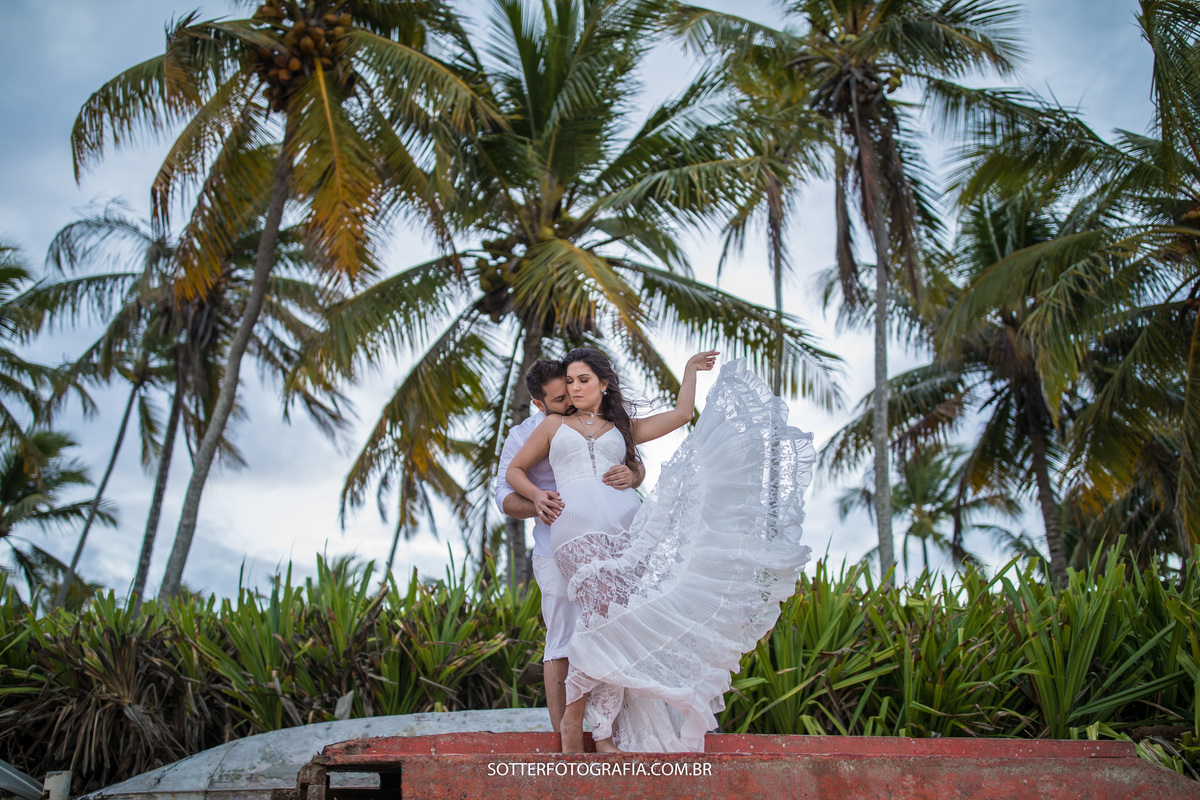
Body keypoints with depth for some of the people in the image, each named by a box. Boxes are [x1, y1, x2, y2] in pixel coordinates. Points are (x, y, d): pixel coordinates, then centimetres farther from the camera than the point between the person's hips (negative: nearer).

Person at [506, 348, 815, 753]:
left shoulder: (623, 428, 26)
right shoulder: (554, 426, 23)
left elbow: (681, 414, 24)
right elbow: (514, 470, 24)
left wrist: (690, 368, 28)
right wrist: (536, 495, 5)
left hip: (626, 524, 3)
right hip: (575, 526, -2)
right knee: (606, 607, -23)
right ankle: (575, 716, -12)